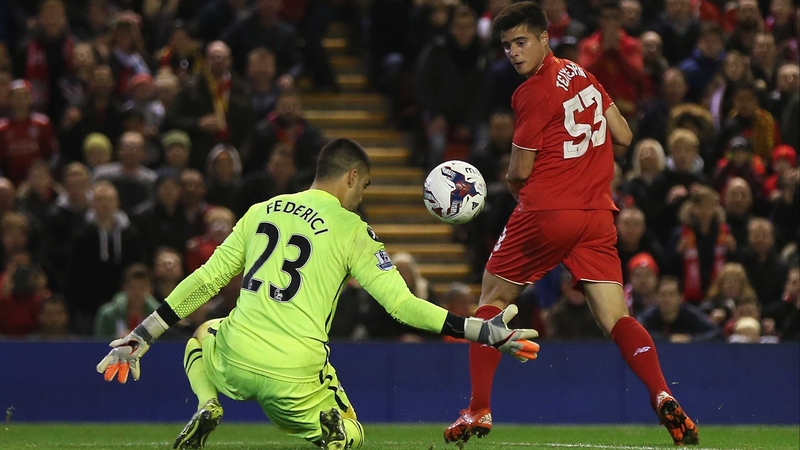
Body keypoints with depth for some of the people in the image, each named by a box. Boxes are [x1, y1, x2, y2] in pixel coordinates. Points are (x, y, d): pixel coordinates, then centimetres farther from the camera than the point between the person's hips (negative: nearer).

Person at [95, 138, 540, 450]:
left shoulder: (261, 211, 12)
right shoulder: (351, 230, 1)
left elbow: (207, 279, 12)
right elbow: (402, 304, -4)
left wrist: (142, 336, 18)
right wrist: (485, 332, 0)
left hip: (236, 362, 3)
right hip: (295, 376, -3)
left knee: (203, 336, 38)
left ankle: (207, 407, 5)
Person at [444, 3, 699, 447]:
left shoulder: (532, 93, -11)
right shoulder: (581, 74, 10)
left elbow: (520, 171, -6)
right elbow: (623, 137, 17)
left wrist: (515, 186, 16)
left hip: (544, 211, -6)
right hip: (596, 213, 6)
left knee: (492, 300, 13)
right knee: (616, 319, -1)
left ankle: (478, 410, 10)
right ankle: (663, 398, -24)